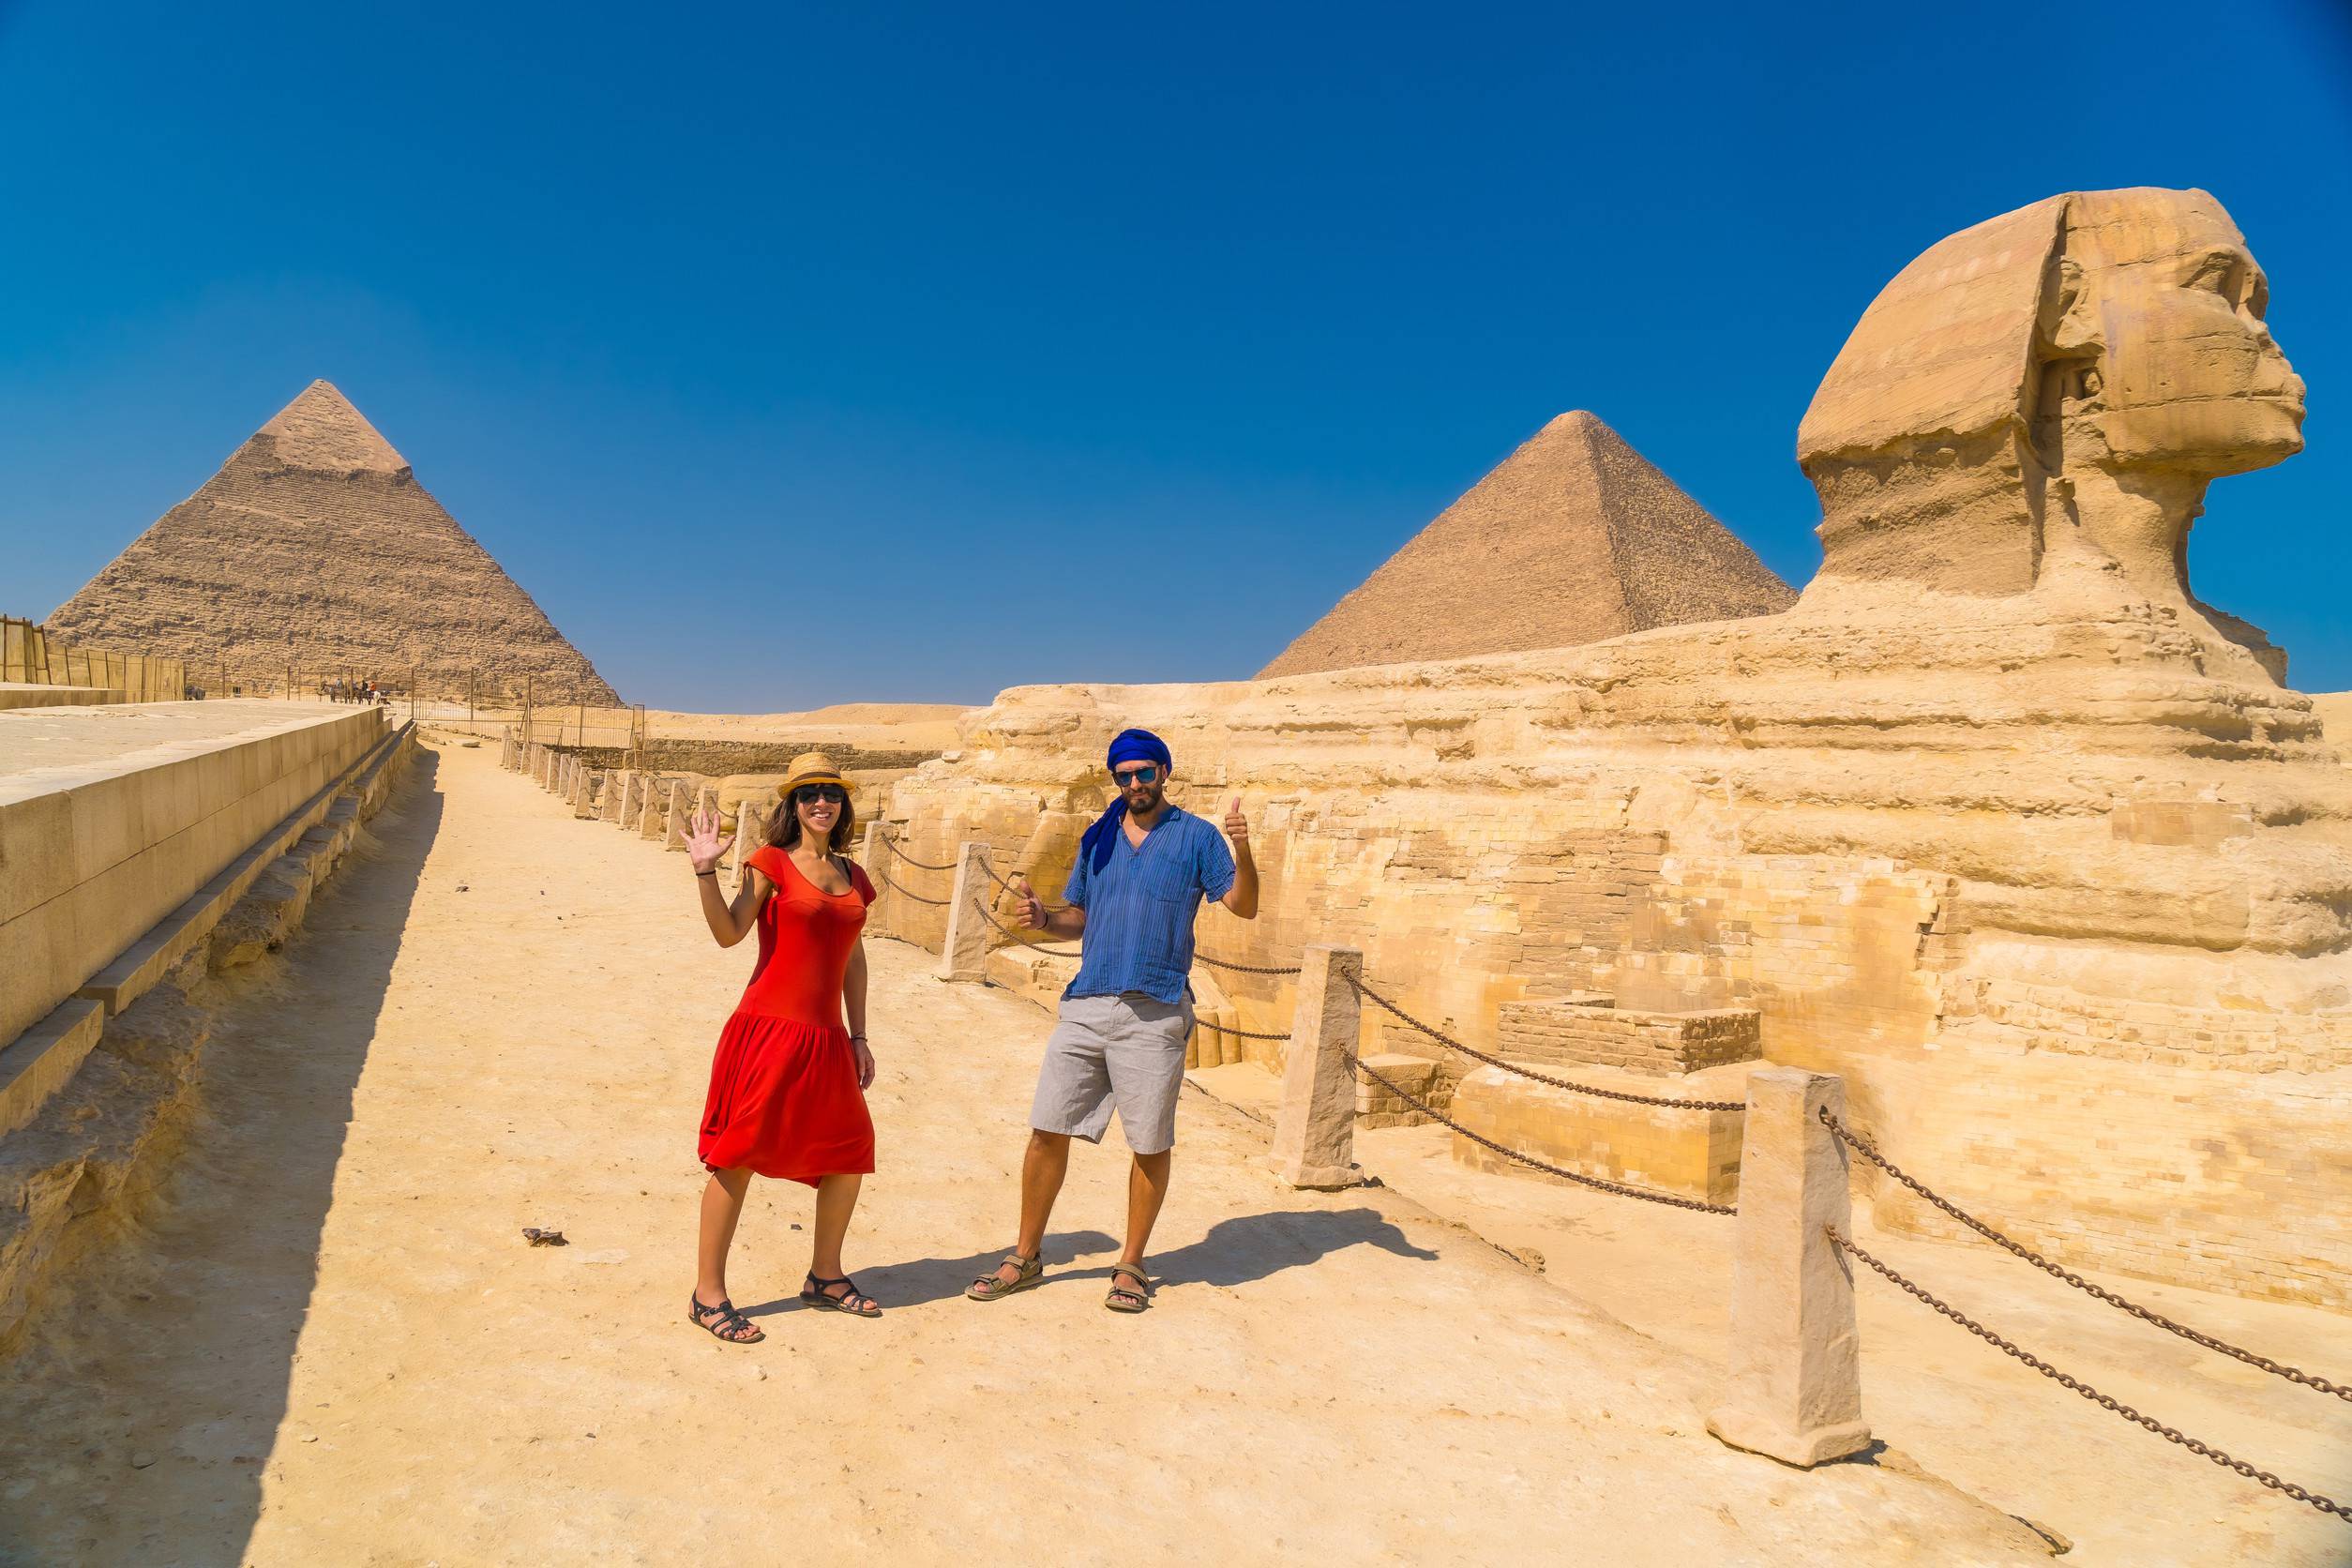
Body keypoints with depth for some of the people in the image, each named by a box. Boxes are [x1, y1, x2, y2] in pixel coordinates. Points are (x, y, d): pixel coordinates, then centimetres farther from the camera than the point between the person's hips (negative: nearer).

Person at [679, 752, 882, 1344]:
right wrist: (707, 872, -23)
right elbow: (729, 933, -12)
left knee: (851, 1153, 12)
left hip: (826, 1039, 6)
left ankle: (825, 1276, 29)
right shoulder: (772, 863, -3)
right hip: (769, 1027, -6)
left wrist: (859, 1037, 17)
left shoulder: (854, 878, 12)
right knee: (739, 1154, -1)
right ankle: (707, 1293, 11)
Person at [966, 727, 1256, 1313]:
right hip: (1087, 1004, 4)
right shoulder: (1097, 839, 15)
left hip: (1155, 1013, -4)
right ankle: (1027, 1257, 20)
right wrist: (1044, 918, 0)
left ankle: (1131, 1265, 22)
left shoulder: (1195, 837, 2)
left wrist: (1242, 850, -22)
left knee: (1151, 1145, 4)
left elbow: (1244, 907, -5)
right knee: (1047, 1131, 4)